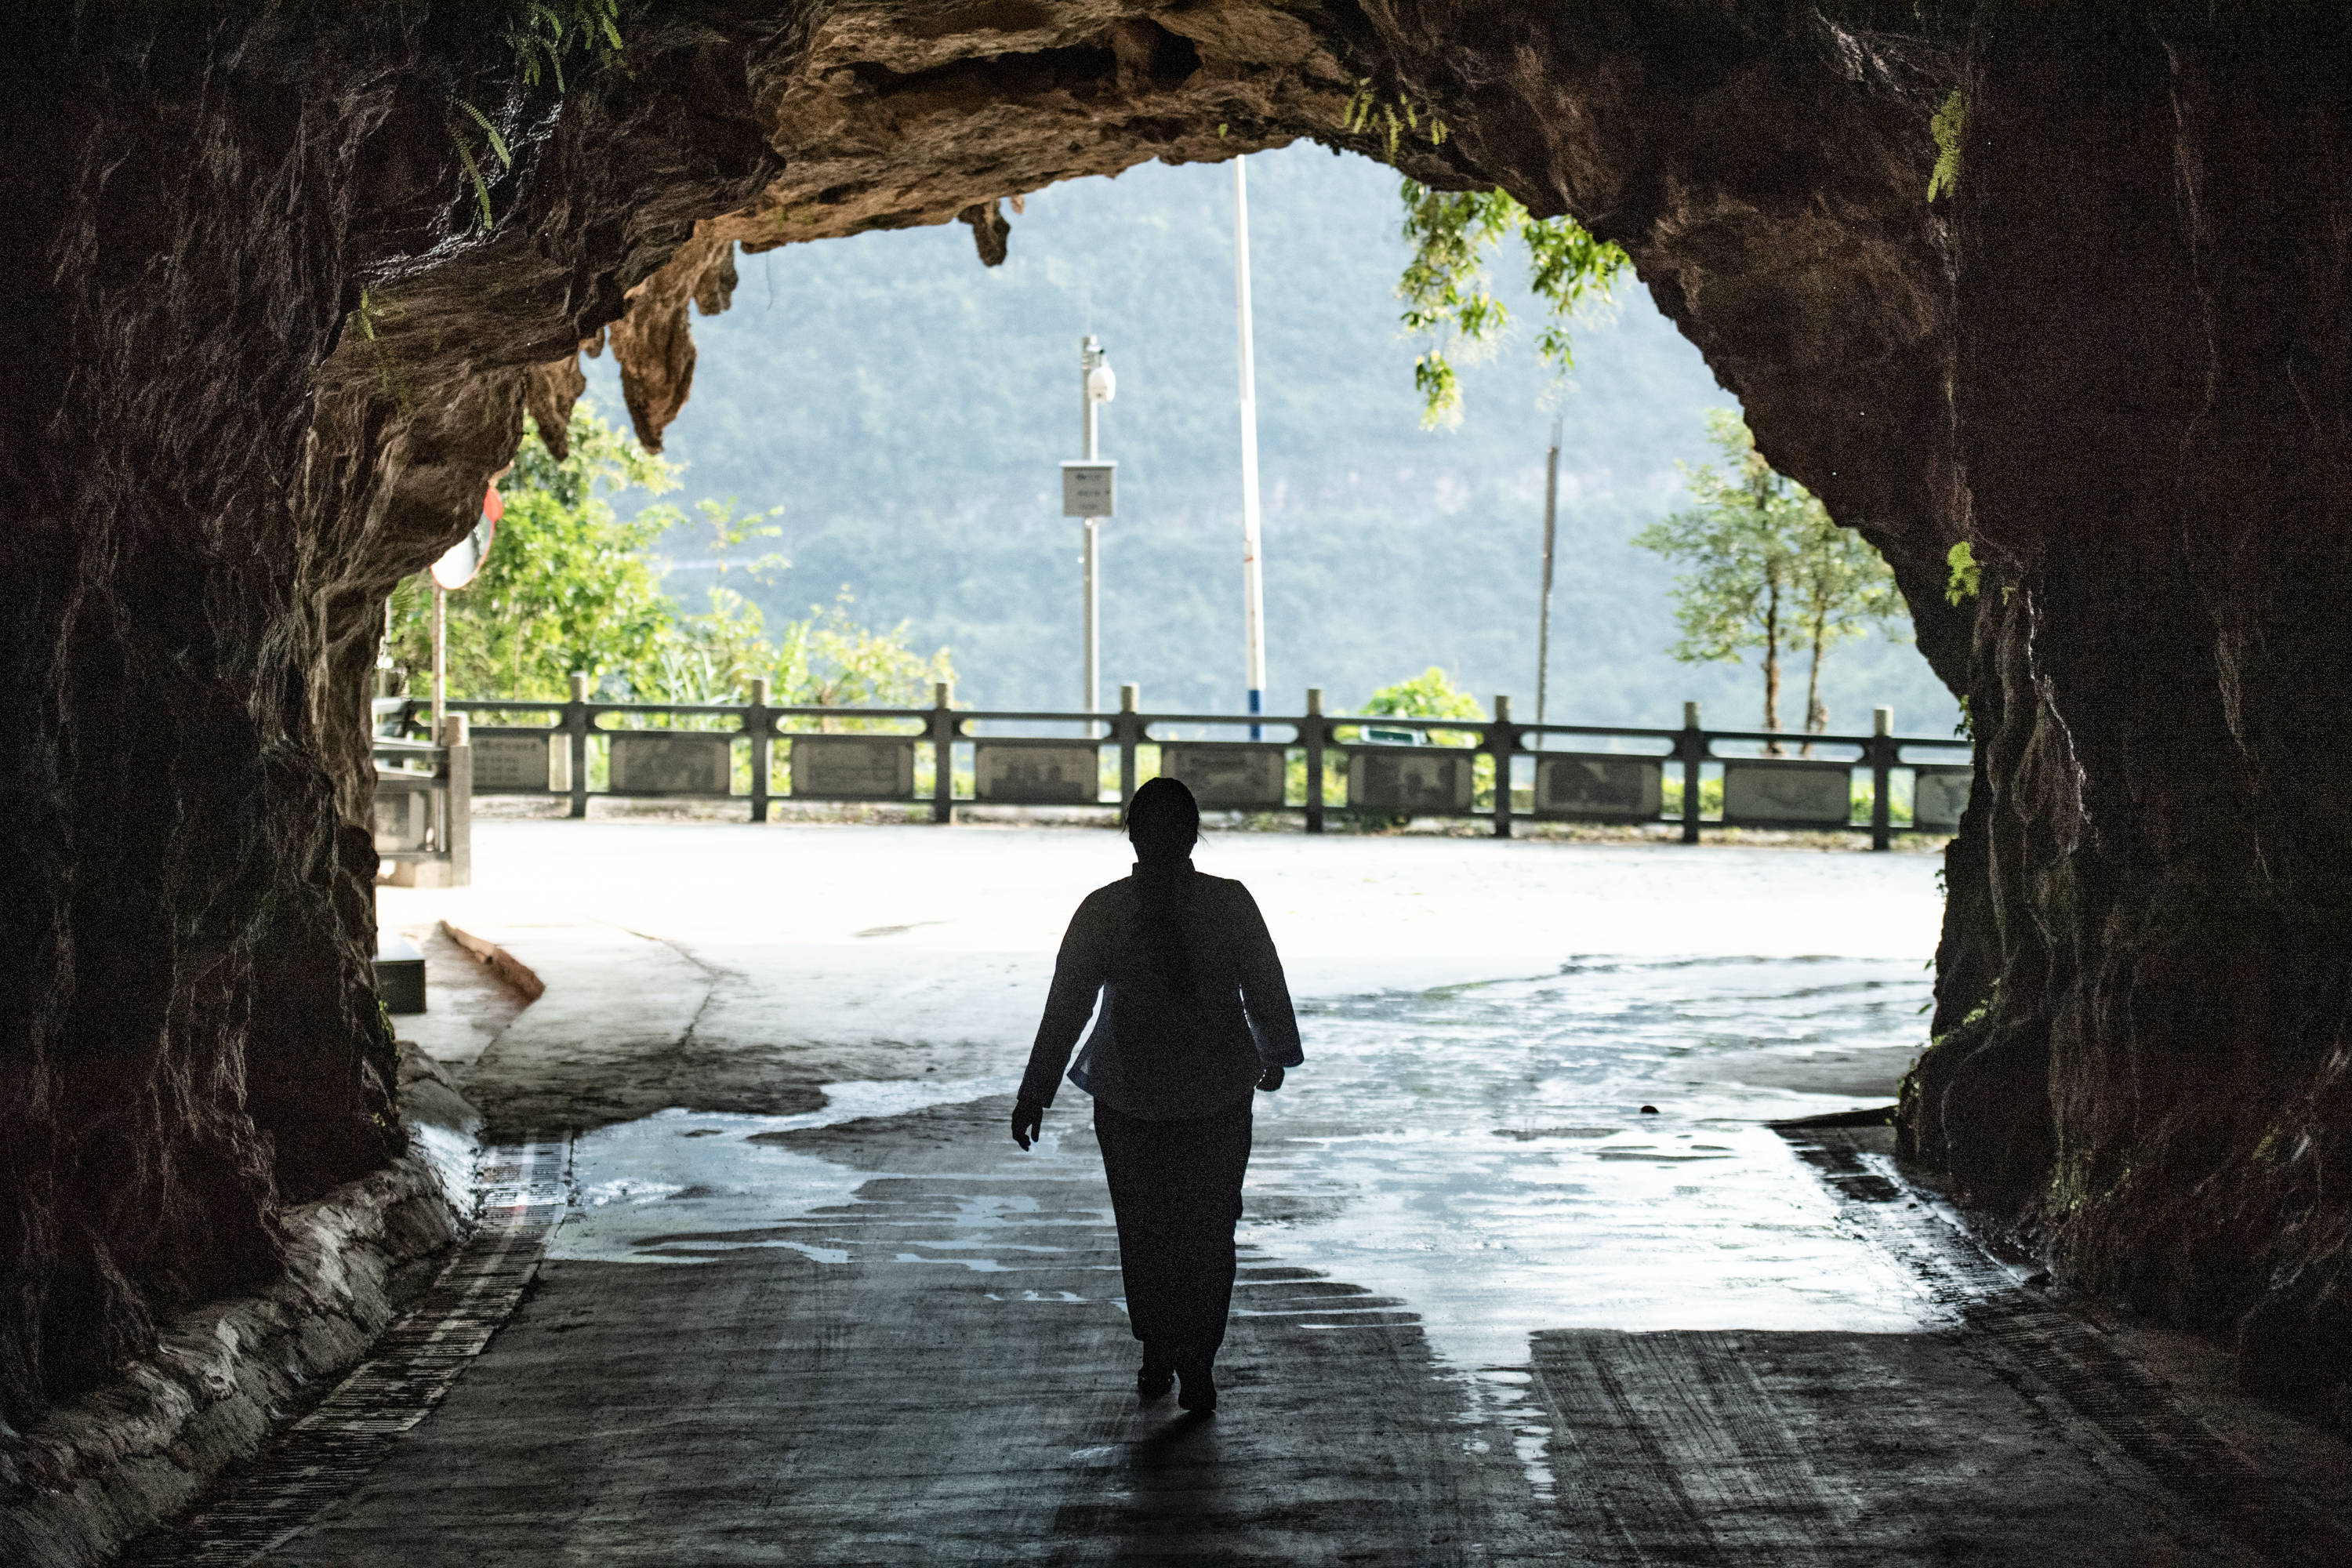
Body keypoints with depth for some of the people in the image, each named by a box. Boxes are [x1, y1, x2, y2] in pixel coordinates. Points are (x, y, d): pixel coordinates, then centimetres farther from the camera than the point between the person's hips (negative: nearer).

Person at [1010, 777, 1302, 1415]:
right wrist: (1276, 1055, 17)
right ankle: (1196, 1368, 10)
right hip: (1218, 1093, 0)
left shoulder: (1102, 912, -11)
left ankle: (1157, 1361, 24)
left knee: (1144, 1232, 17)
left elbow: (1064, 1008, -7)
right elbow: (1267, 991, -2)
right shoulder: (1231, 903, -12)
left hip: (1129, 1095, 0)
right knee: (1209, 1233, 12)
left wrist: (1034, 1093, 2)